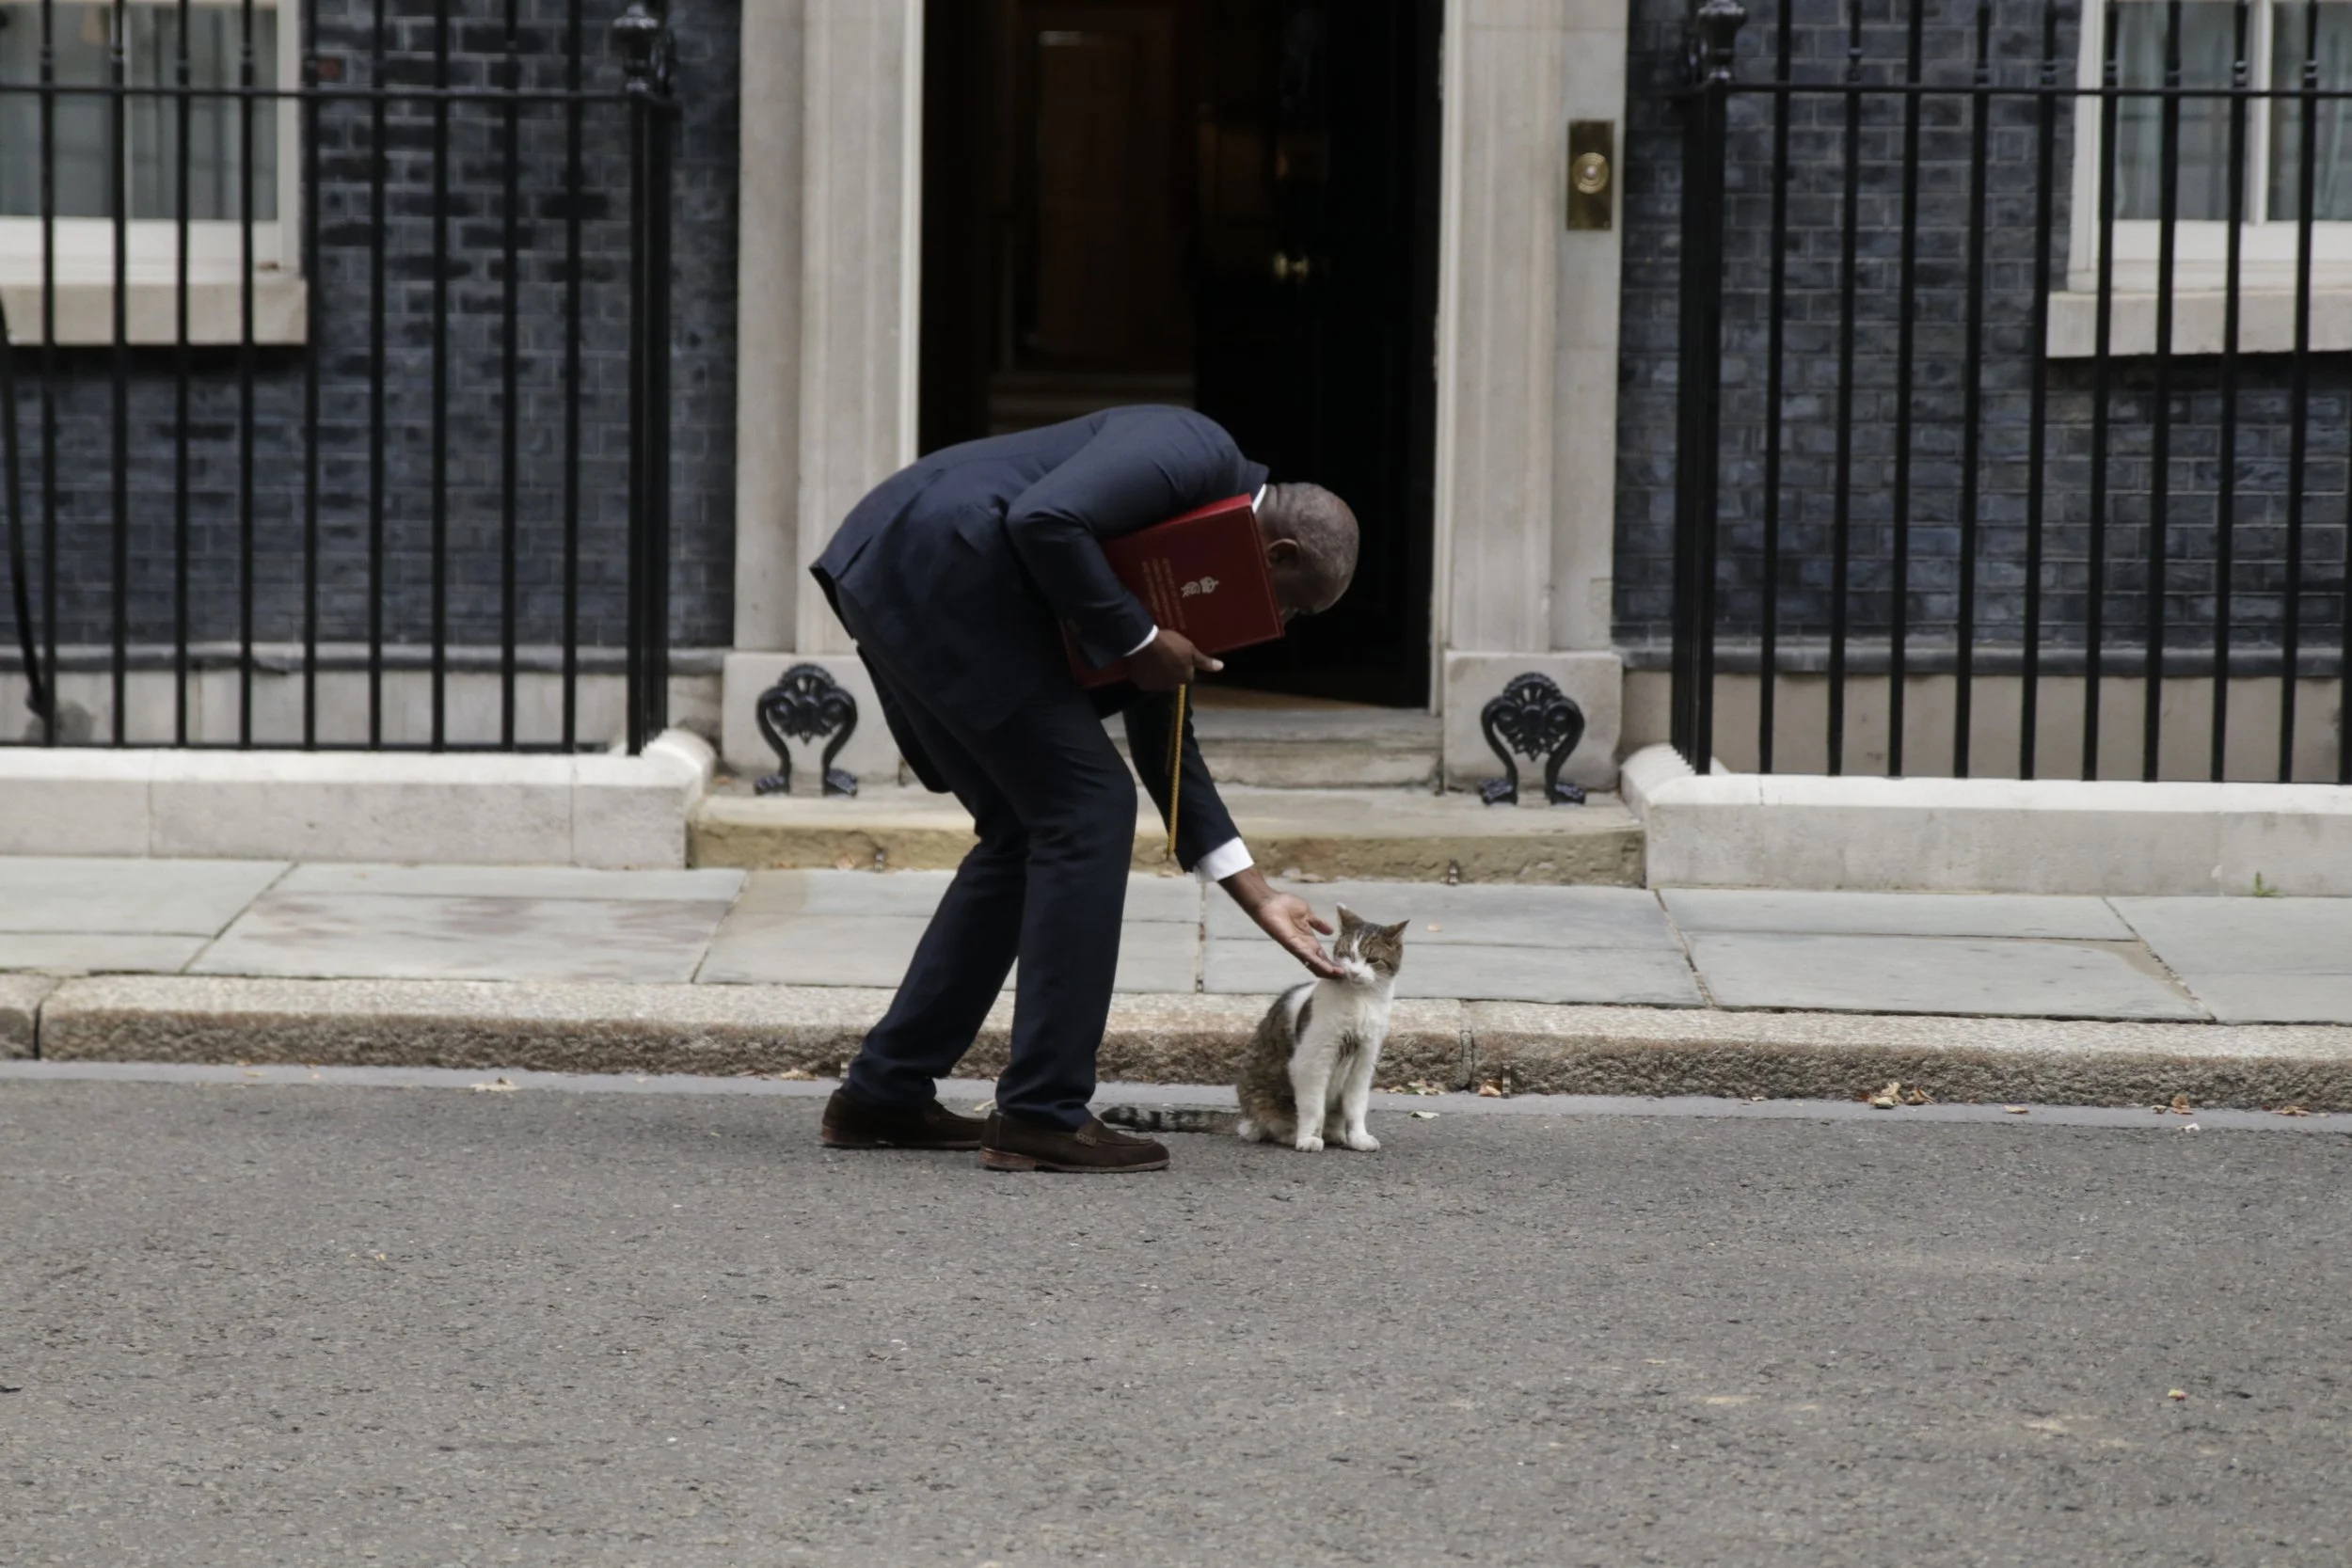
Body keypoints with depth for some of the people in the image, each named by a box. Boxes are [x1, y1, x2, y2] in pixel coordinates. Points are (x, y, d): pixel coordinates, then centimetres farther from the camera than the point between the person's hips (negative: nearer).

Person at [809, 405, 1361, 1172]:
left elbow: (1161, 742, 27)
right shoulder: (1194, 450, -5)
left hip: (886, 579, 11)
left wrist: (1258, 898, 26)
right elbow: (1044, 519, -22)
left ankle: (884, 1095, 21)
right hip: (937, 567, -11)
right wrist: (1138, 640, -10)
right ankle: (1043, 1115, -2)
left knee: (1025, 832, 18)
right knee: (1087, 805, -5)